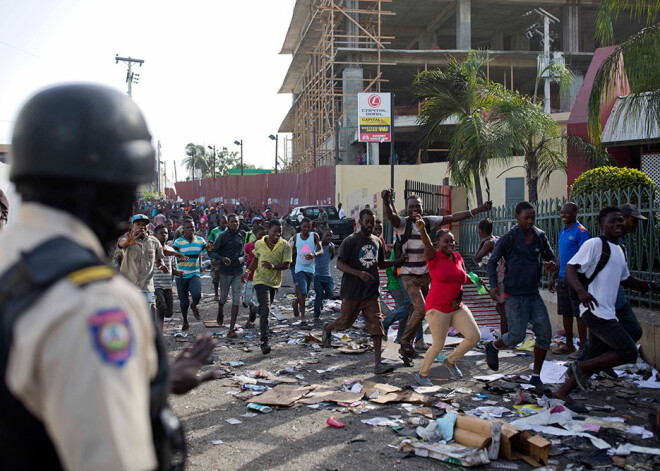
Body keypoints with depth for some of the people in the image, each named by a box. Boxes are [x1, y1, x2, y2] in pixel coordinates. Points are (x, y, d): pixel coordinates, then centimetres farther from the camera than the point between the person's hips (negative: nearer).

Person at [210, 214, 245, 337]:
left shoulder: (241, 235, 7)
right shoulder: (223, 236, -8)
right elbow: (211, 253, -10)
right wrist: (222, 258, -25)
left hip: (238, 271, 3)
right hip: (225, 271, -3)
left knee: (236, 300, -5)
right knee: (223, 297, 12)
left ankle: (231, 329, -4)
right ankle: (220, 313, 47)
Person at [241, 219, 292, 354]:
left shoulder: (285, 246, -6)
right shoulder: (259, 244, -1)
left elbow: (286, 265, -9)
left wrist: (273, 266, -26)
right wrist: (248, 271, 7)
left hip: (275, 282, 3)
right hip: (261, 280, -2)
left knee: (264, 309, 18)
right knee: (265, 310, -15)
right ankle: (264, 341, -18)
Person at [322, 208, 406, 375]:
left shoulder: (377, 241, 11)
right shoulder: (351, 241, -8)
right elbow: (340, 264, -13)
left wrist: (399, 261, 8)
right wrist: (359, 274, -26)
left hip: (371, 292, 4)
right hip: (352, 292, -4)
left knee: (377, 325, -7)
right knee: (345, 322, 10)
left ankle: (377, 364, -8)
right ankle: (327, 328, 45)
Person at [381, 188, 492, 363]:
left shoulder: (428, 221, 3)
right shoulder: (403, 223, -12)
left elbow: (454, 217, 5)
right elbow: (391, 216, -34)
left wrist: (480, 209, 2)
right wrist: (387, 201, -57)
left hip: (425, 274, 6)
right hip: (409, 275, -5)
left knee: (416, 311, 12)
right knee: (420, 309, -18)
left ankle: (405, 347, 25)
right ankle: (405, 342, 1)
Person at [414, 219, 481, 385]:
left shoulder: (458, 257, 8)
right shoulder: (434, 256, -10)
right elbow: (427, 245, -34)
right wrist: (422, 229, -52)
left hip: (458, 308, 6)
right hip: (438, 309, -6)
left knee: (475, 337, -2)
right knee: (438, 345, 0)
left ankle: (450, 361, 20)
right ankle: (422, 374, 22)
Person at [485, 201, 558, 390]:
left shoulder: (540, 236, 6)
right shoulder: (509, 238, -8)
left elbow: (551, 257, 13)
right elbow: (492, 262, -3)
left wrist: (552, 265, -12)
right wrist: (494, 285, -17)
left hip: (534, 294, 5)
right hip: (515, 295, -5)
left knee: (544, 333, -2)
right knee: (517, 335, -9)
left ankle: (536, 376, 11)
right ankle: (493, 347, 25)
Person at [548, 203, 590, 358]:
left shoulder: (581, 232, -10)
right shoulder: (562, 232, 16)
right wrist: (553, 277, 20)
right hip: (562, 279, 8)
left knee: (579, 314, -3)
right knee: (565, 314, 12)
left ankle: (582, 348, 2)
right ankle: (569, 345, 22)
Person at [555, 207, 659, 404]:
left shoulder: (619, 250, 20)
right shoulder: (595, 244, -9)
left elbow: (625, 279, 32)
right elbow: (570, 267, -15)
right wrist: (581, 291, -31)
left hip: (607, 314, 9)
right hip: (596, 312, -9)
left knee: (596, 359, 10)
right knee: (629, 353, -13)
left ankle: (563, 392, 17)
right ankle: (582, 366, -1)